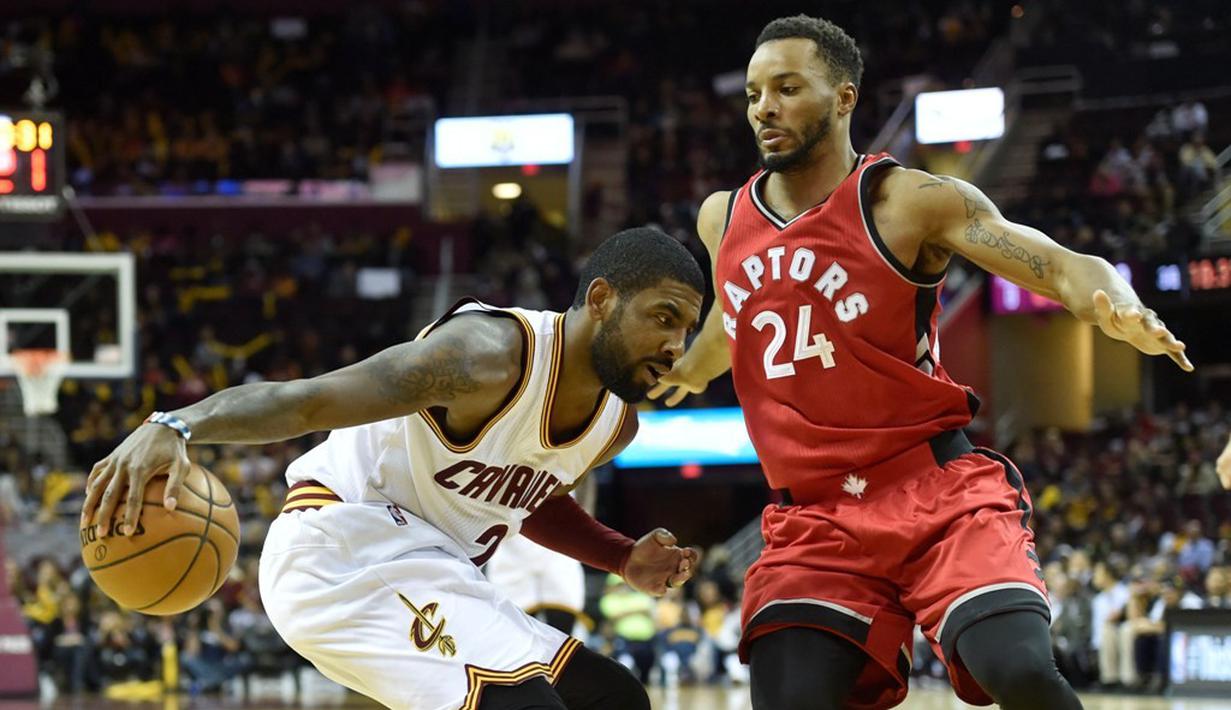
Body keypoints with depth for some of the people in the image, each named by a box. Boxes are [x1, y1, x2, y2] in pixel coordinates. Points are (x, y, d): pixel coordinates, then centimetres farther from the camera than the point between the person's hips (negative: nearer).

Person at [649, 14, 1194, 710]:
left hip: (940, 494, -4)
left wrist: (1122, 312, -32)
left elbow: (1066, 268, -9)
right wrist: (686, 373, 55)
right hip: (814, 522, 4)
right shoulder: (724, 220, 11)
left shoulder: (911, 203, -4)